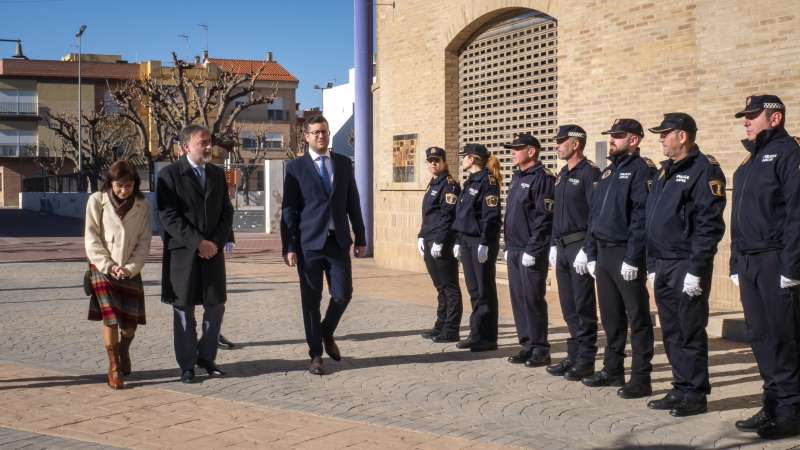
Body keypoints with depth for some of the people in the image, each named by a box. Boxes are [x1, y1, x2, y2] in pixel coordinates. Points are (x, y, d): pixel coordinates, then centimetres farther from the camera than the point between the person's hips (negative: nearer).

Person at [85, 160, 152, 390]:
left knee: (131, 320, 1)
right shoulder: (97, 201, -6)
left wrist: (130, 268, -11)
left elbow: (144, 241, -1)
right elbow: (91, 239, -5)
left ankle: (124, 350, 34)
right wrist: (108, 266, -12)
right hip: (103, 269, -2)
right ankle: (114, 366, 2)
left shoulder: (142, 205, -1)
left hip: (131, 271, 2)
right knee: (110, 317, -12)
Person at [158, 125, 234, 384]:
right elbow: (168, 217, -12)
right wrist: (198, 242, -17)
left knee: (216, 306, 6)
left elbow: (227, 213, 10)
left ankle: (206, 357, 23)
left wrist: (216, 242, -6)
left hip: (213, 251, 5)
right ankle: (187, 365, 15)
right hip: (183, 253, -4)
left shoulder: (218, 174, 11)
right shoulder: (169, 175, -5)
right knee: (184, 310, 4)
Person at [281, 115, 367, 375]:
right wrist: (289, 247, -7)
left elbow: (353, 203, 12)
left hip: (338, 241, 3)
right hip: (309, 243, -2)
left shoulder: (344, 163, 10)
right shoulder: (296, 167, 1)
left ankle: (327, 334, 29)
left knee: (343, 294, 0)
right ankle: (316, 354, 15)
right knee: (311, 299, 3)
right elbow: (289, 210, -1)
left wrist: (361, 238, 10)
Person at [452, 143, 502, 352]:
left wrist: (484, 243, -21)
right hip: (467, 241, 9)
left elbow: (491, 216, -18)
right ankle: (477, 333, 18)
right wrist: (459, 241, 17)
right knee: (474, 290, 12)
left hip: (481, 242, -9)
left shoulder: (487, 181, -11)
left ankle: (487, 338, 4)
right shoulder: (469, 183, 17)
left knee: (484, 291, -2)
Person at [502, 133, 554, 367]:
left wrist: (532, 250, -19)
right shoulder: (517, 178, 17)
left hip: (532, 252, -8)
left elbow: (545, 217, -17)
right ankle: (527, 345, 18)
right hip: (514, 251, 9)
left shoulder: (543, 177, -11)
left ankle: (540, 349, 5)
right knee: (518, 299, 10)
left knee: (533, 299, -4)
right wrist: (508, 246, 16)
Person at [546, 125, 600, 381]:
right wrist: (554, 245, 16)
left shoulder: (590, 173, -10)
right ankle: (574, 356, 20)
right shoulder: (562, 175, 16)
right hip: (563, 248, 8)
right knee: (568, 306, 12)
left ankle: (586, 361, 4)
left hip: (580, 247, -8)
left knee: (583, 306, -2)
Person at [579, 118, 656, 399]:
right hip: (603, 254, 8)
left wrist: (632, 259, -21)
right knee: (610, 316, 15)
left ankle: (641, 379, 3)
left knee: (637, 318, -2)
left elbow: (642, 217, -17)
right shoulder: (608, 173, 17)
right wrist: (591, 254, 12)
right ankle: (612, 370, 25)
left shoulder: (641, 170, -9)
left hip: (626, 255, -8)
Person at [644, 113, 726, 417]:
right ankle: (681, 389, 22)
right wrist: (652, 265, 16)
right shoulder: (664, 172, 17)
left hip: (687, 267, -8)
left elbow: (710, 224, -17)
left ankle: (695, 395, 7)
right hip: (663, 267, 8)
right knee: (671, 333, 12)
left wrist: (696, 270, -20)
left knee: (690, 333, -2)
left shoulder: (704, 169, -10)